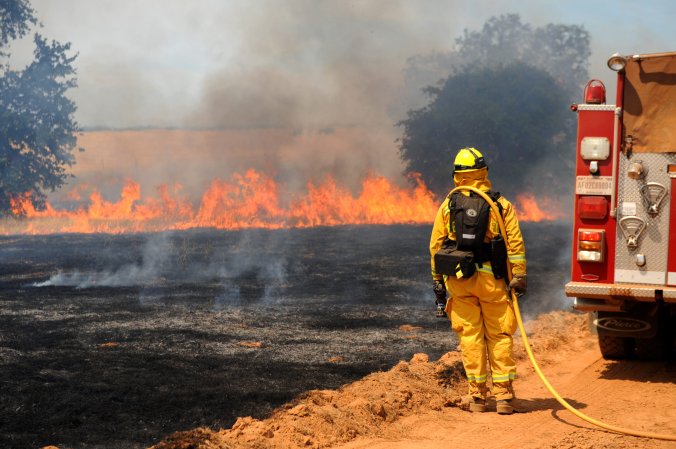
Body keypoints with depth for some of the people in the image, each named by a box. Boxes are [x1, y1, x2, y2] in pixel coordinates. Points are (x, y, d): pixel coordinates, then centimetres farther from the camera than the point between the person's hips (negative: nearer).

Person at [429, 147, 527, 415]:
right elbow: (515, 243, -5)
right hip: (492, 279, -1)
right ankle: (503, 395, 4)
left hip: (459, 280, 1)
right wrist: (519, 277, -3)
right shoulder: (501, 205, 1)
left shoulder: (447, 206, 4)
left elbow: (435, 245, 5)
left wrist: (438, 281, 11)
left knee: (470, 336, 6)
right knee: (499, 336, 6)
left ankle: (477, 395, 8)